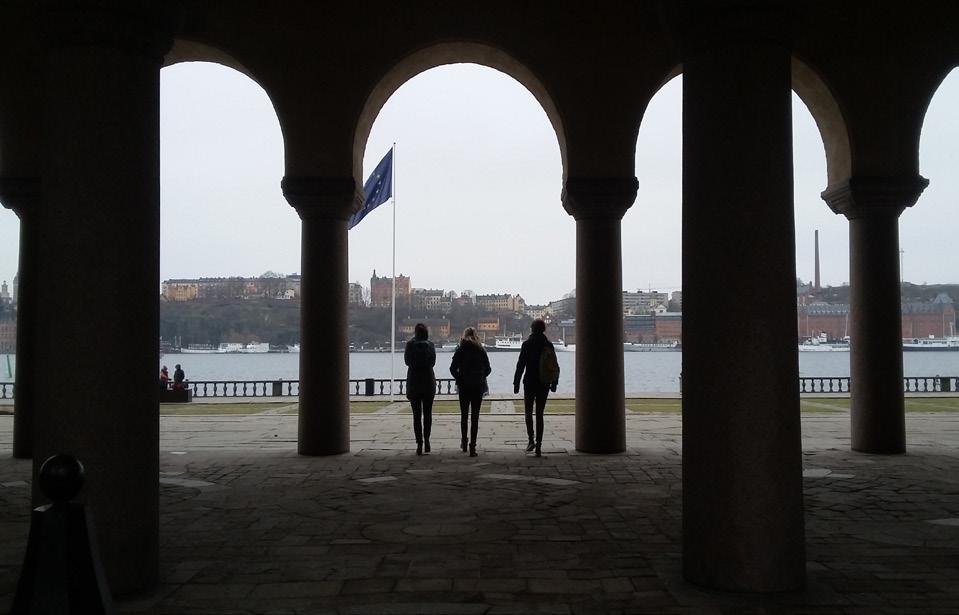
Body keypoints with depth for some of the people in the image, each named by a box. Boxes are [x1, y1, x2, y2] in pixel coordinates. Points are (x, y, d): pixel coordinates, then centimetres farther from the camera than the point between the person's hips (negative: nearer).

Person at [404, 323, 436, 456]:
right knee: (427, 413, 14)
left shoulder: (411, 345, -9)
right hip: (429, 383, 2)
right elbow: (433, 362, 3)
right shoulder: (430, 345, -3)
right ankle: (426, 440, 11)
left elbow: (407, 361, 1)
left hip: (414, 383, -2)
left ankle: (419, 443, -3)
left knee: (417, 415, 2)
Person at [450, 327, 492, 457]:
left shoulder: (460, 350, -2)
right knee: (475, 416, 0)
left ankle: (464, 442, 23)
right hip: (478, 386, 0)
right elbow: (488, 369, 2)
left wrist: (459, 379, 7)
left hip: (464, 387, 0)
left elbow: (453, 368, -7)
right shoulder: (481, 350, 1)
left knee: (464, 415, 15)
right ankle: (472, 446, -6)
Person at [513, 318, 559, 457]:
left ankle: (531, 440, -6)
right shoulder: (549, 345, 3)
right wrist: (554, 383, 13)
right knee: (539, 414, 8)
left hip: (529, 383, -3)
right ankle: (538, 445, 5)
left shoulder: (527, 344, -7)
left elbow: (520, 365, -9)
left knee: (528, 412, 10)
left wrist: (516, 383, -4)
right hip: (544, 384, 3)